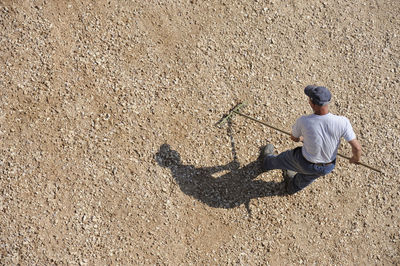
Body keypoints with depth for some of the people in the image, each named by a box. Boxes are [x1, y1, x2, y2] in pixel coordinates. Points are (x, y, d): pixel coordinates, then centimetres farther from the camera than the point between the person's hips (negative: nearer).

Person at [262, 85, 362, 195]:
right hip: (327, 167, 2)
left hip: (305, 162, -2)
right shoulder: (342, 122, -32)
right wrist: (356, 158, 1)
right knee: (307, 177, 37)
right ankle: (293, 186, 69)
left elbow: (294, 138, -8)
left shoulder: (303, 121, -31)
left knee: (283, 159, 33)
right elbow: (357, 147, -24)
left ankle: (268, 162, 65)